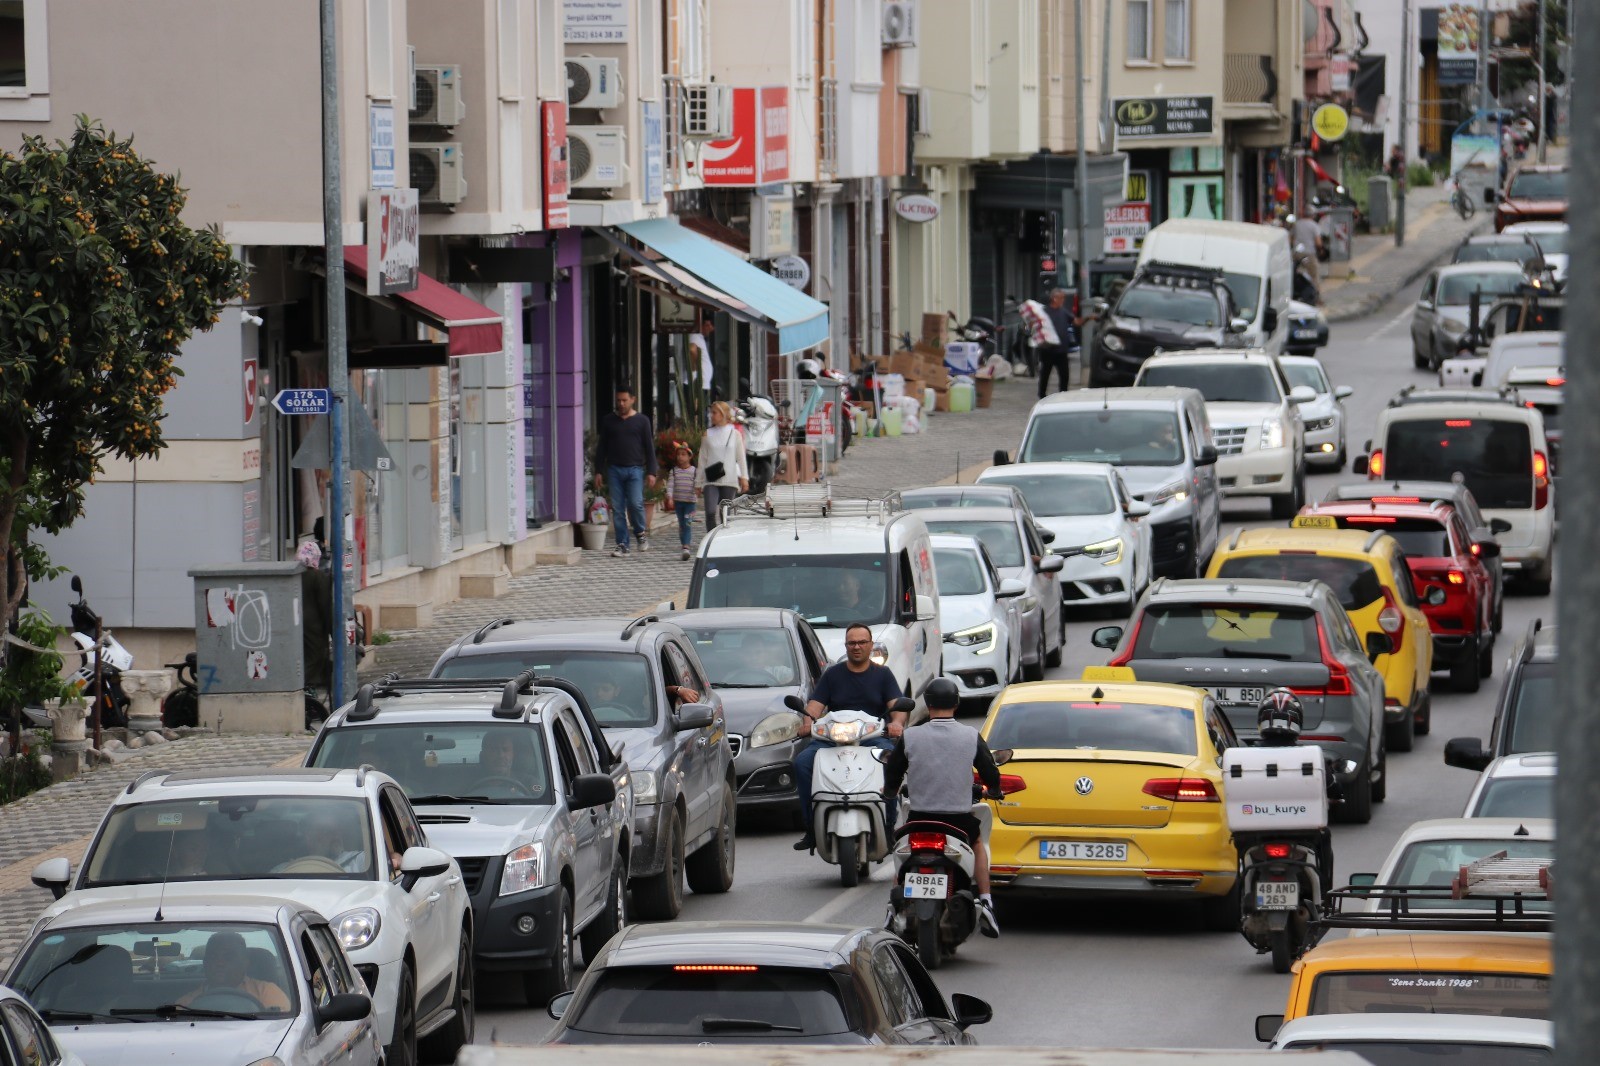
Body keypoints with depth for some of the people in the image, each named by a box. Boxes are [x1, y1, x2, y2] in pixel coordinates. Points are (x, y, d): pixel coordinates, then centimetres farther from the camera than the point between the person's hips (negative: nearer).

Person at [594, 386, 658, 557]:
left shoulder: (641, 421, 6)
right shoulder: (608, 421, 11)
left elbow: (649, 448, 6)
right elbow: (602, 448, 14)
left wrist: (651, 472, -2)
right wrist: (598, 471, 8)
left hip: (635, 469, -2)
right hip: (614, 469, 2)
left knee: (635, 503, -16)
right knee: (617, 509, -1)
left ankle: (641, 533, 10)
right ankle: (622, 545, 3)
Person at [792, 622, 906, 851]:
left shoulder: (882, 674, 14)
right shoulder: (832, 674, 18)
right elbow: (816, 703, 6)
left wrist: (897, 722, -23)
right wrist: (808, 720, -17)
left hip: (874, 737, -2)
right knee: (802, 762, -26)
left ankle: (888, 827, -28)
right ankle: (811, 829, -21)